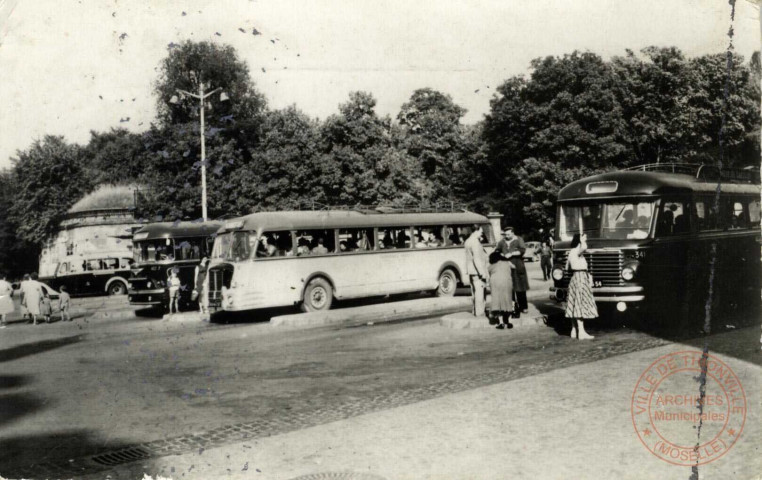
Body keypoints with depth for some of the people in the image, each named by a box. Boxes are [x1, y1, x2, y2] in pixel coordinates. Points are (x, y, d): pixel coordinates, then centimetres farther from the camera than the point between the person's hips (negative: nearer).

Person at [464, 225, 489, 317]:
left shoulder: (468, 241, 16)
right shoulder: (475, 242, -15)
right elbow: (476, 258, -22)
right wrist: (482, 272, -22)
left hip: (471, 271, 10)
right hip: (477, 272, -10)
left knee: (474, 294, 14)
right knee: (479, 293, -9)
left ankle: (475, 312, 19)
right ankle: (479, 313, -9)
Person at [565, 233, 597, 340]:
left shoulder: (571, 251, 13)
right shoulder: (577, 251, -14)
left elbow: (567, 267, 22)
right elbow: (584, 247, -39)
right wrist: (582, 241, -23)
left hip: (574, 278, 10)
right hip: (580, 278, -10)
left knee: (575, 305, 11)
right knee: (580, 305, -10)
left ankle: (574, 331, 15)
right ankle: (581, 332, -11)